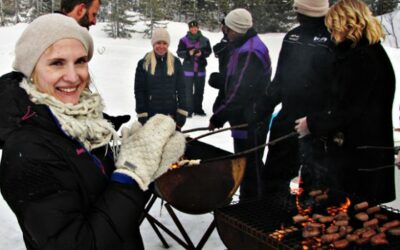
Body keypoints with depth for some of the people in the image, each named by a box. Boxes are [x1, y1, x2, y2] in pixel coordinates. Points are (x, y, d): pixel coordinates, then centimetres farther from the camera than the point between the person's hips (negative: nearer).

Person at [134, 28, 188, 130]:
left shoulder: (175, 63, 5)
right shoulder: (144, 64, 0)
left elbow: (181, 89, 5)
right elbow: (139, 90, 1)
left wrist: (182, 113, -2)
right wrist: (142, 115, -5)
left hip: (171, 114, 1)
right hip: (150, 114, -1)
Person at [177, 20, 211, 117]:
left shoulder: (204, 40, 3)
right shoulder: (184, 40, -3)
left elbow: (208, 51, 6)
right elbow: (179, 52, -3)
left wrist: (202, 53, -14)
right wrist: (188, 53, -20)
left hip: (200, 69, 3)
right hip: (188, 69, -3)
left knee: (199, 90, 12)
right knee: (188, 90, -5)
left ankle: (198, 109, 24)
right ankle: (188, 110, 3)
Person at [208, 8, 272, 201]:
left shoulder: (250, 53, -22)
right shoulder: (246, 47, 13)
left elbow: (239, 93, -27)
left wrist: (218, 117, -19)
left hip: (249, 121, -11)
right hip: (252, 119, 11)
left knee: (248, 168, -1)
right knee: (252, 165, 22)